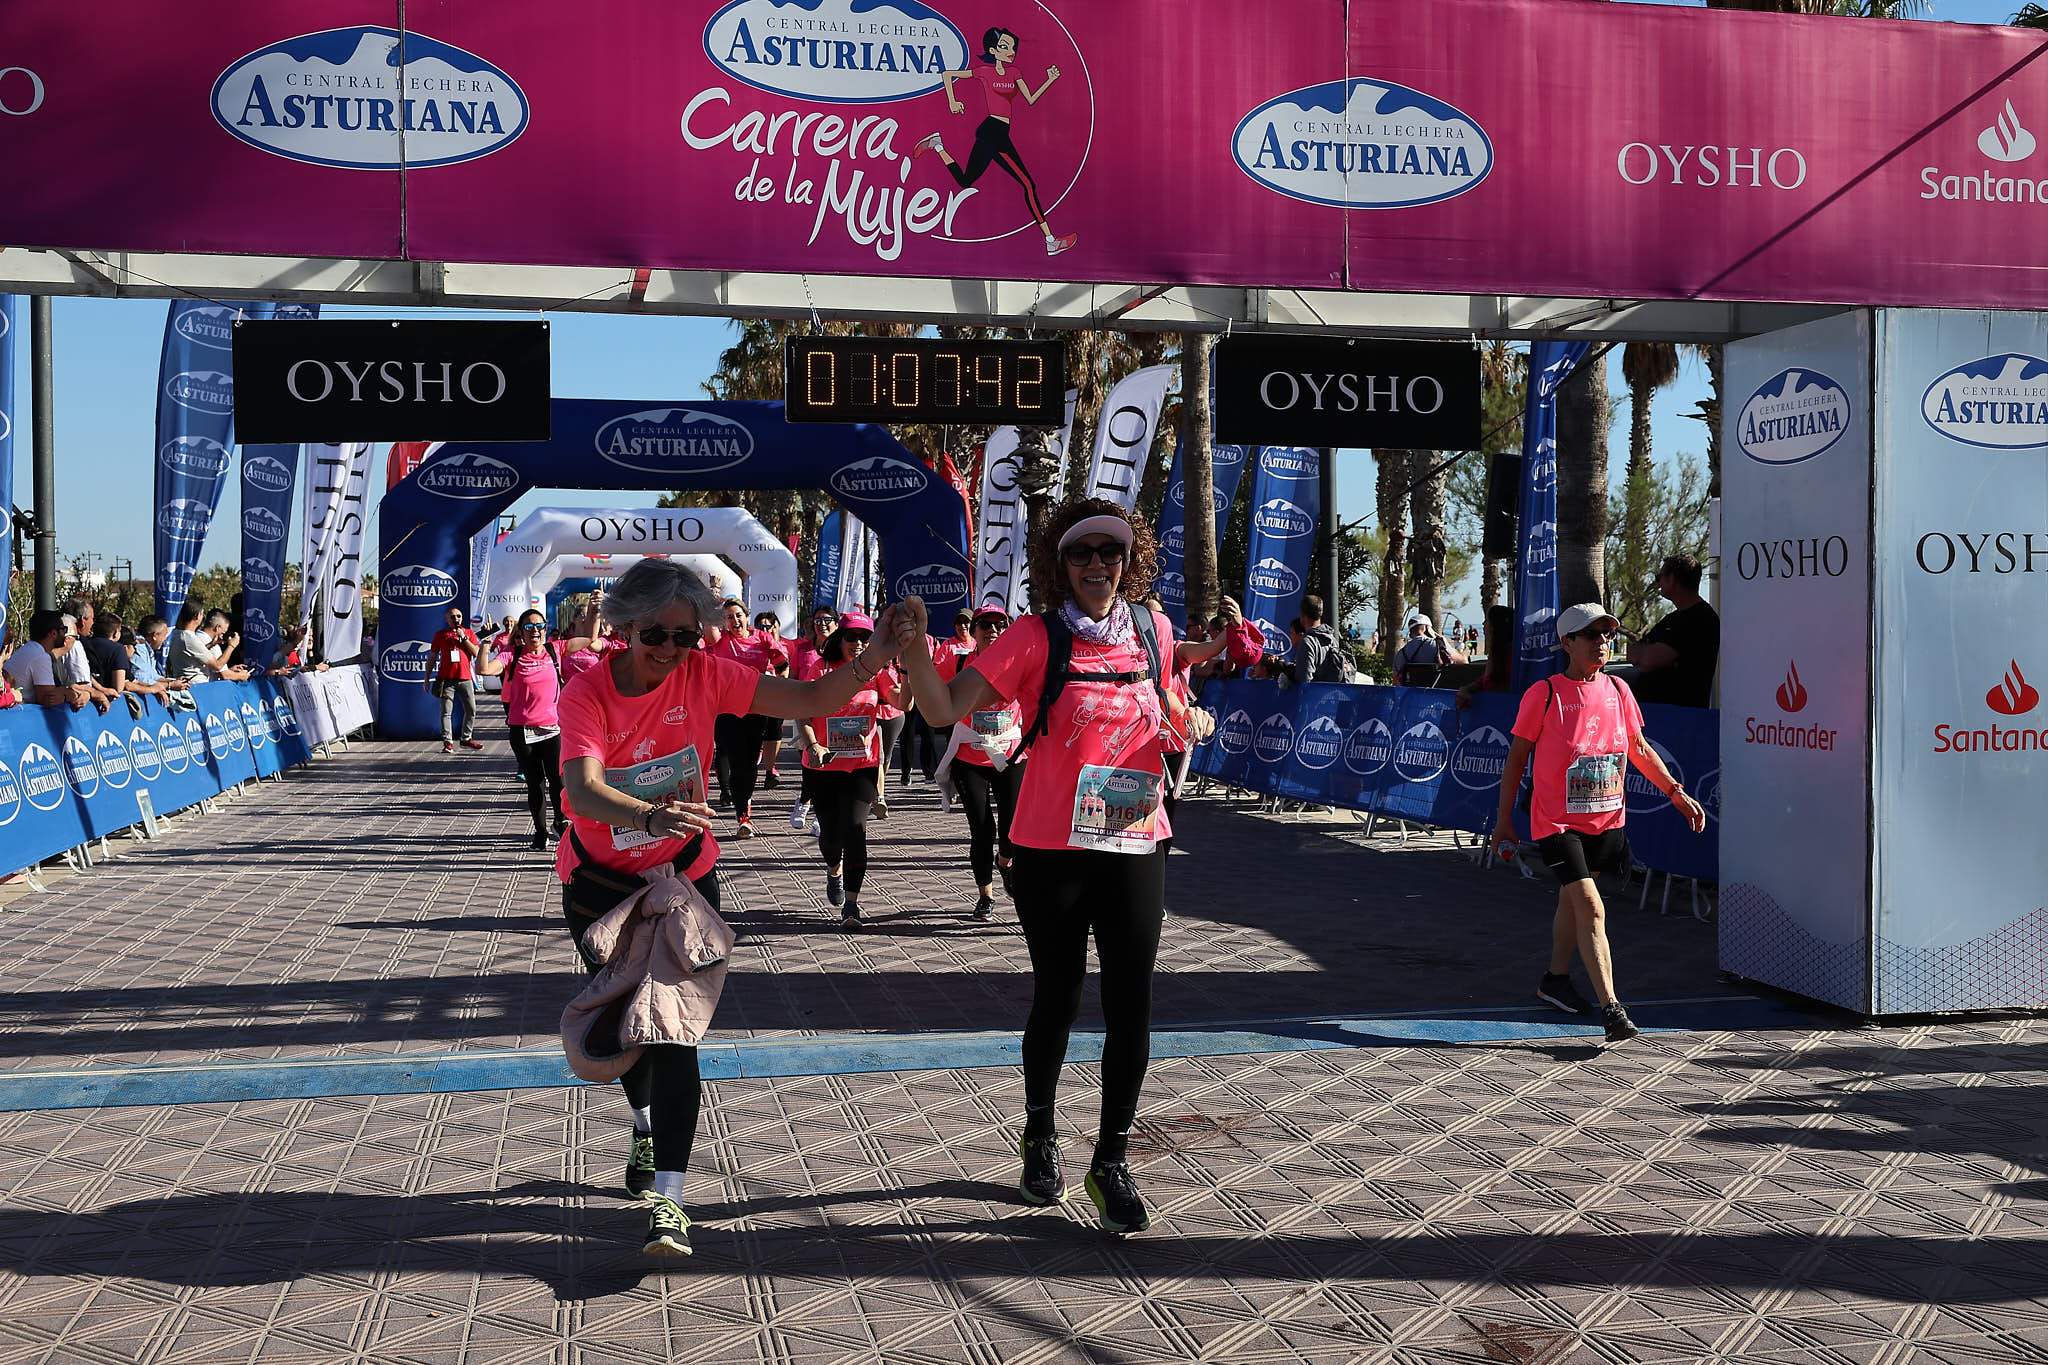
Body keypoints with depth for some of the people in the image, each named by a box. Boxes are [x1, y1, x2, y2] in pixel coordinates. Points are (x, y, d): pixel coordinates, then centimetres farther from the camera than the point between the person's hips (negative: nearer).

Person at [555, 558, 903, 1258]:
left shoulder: (704, 675, -14)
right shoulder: (587, 692, -20)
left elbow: (810, 699, -17)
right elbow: (583, 789, -36)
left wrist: (872, 660, -34)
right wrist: (651, 816, -56)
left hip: (684, 878, 0)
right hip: (600, 884, 1)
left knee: (674, 1031, -12)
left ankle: (667, 1196, -9)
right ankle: (647, 1123, 50)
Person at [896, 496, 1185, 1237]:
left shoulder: (1153, 631, 4)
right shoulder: (1037, 638, -9)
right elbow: (946, 709, -17)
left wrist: (1182, 724, 0)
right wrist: (914, 648, -34)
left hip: (1135, 847, 3)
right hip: (1052, 851, -3)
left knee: (1132, 1008, 1)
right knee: (1057, 999, 11)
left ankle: (1112, 1160, 17)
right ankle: (1040, 1136, 35)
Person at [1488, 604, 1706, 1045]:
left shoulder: (1617, 691, 4)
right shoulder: (1544, 694, -11)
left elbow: (1639, 749, 17)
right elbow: (1517, 758, -4)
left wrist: (1676, 792, 9)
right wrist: (1504, 820, -2)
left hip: (1606, 819, 6)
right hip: (1557, 822, -5)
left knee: (1572, 900, 20)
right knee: (1591, 908, -15)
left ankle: (1556, 979, 39)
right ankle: (1611, 1009, -16)